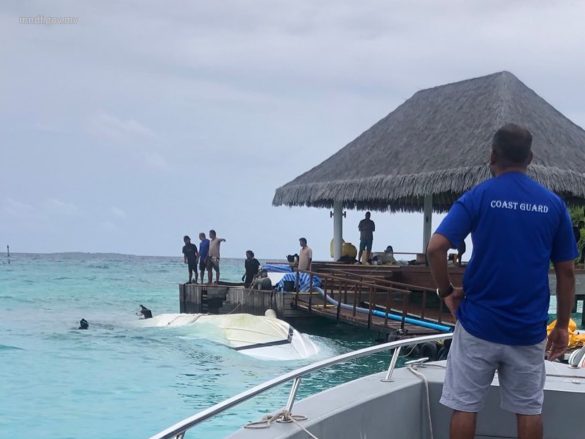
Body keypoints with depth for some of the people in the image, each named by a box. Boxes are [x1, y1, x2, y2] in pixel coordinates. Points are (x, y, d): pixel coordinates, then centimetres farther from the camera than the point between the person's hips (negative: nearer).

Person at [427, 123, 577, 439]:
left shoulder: (478, 197, -5)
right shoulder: (554, 204, 2)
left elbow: (435, 248, -16)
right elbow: (566, 272, 4)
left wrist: (446, 291, -1)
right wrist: (562, 326, 12)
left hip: (479, 324, -2)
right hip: (529, 330, 2)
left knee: (464, 406, 7)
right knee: (529, 409, 12)